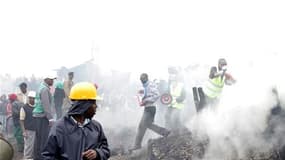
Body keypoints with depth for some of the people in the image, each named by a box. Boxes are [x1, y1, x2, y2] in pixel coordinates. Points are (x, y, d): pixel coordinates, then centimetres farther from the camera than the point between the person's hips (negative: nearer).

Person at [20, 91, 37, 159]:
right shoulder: (24, 108, -3)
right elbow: (21, 120, -5)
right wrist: (24, 131, -12)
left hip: (37, 130, 5)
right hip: (28, 131, -5)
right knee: (28, 146, -5)